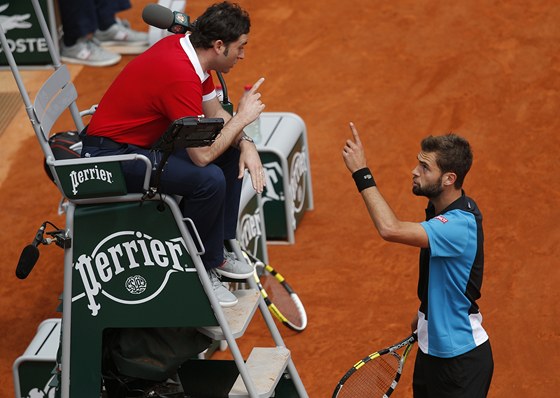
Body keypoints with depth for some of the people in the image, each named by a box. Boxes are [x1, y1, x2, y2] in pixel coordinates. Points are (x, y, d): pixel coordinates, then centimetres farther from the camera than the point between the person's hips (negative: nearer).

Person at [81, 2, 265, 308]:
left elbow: (216, 115, 13)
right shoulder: (180, 75, -29)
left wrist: (245, 144, -5)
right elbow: (202, 155, -28)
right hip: (111, 155, -10)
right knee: (209, 179, -28)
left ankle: (217, 250, 19)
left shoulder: (189, 49, 0)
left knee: (232, 152, 10)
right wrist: (242, 117, -16)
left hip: (147, 140, 10)